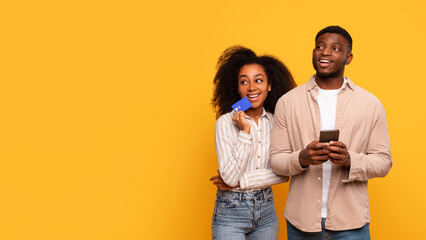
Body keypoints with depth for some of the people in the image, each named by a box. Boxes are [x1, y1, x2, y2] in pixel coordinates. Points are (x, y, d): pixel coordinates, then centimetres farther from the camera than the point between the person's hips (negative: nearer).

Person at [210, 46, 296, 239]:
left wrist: (240, 181, -12)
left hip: (266, 211, 3)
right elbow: (230, 177, -17)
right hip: (231, 212, -3)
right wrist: (245, 132, -20)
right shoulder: (226, 122, -10)